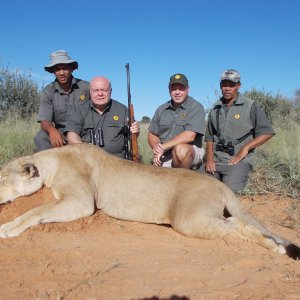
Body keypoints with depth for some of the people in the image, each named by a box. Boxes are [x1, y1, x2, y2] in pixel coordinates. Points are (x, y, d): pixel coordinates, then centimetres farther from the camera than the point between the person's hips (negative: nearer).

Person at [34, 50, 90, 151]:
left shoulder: (86, 88, -6)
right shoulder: (48, 92, -2)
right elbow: (44, 122, -10)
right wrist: (52, 130, -35)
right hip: (61, 134, 1)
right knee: (41, 137, -26)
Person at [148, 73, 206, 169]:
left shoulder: (196, 107, -6)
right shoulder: (161, 109, 11)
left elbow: (189, 136, -18)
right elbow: (152, 134, 15)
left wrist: (163, 147, -17)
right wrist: (156, 148, -9)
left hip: (190, 153, -3)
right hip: (164, 157, 3)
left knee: (180, 149, -35)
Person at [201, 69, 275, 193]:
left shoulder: (250, 106, 0)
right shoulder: (215, 110, 14)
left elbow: (267, 132, -3)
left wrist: (245, 148, -12)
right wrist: (209, 158, -1)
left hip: (239, 159, -3)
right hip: (216, 159, 4)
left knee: (230, 188, -26)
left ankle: (240, 175, 5)